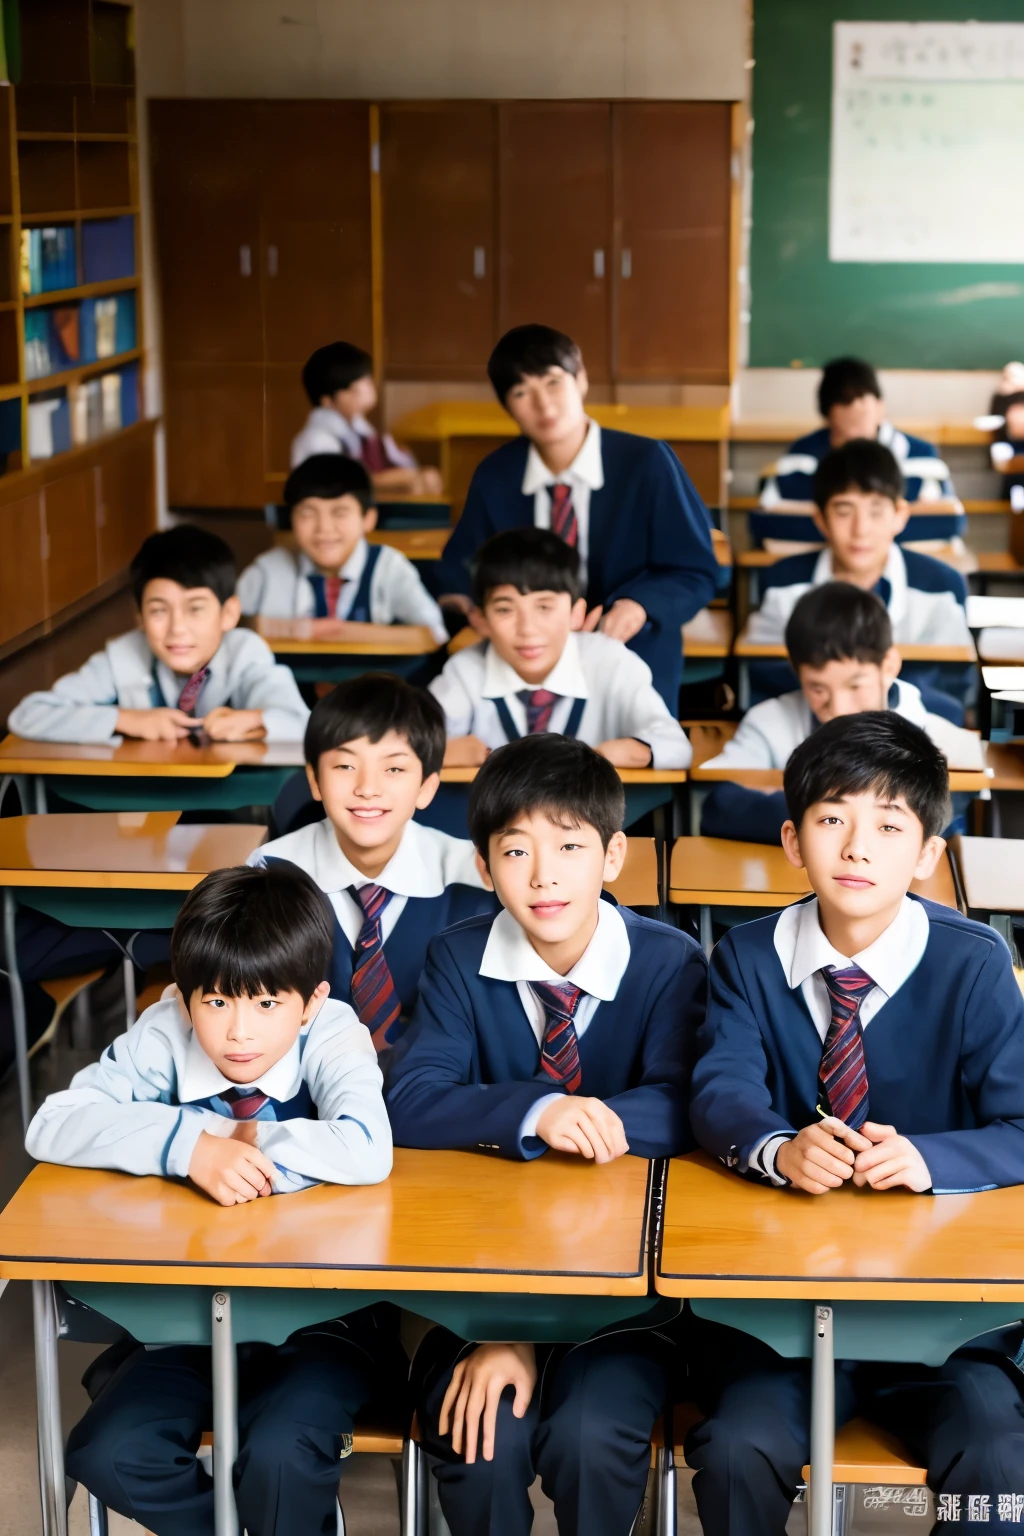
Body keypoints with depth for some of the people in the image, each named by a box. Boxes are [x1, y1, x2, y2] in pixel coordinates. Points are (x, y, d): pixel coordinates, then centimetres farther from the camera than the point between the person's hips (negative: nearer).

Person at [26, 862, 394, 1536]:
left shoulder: (332, 1032, -15)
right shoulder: (166, 1034, -10)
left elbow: (368, 1152, -33)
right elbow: (51, 1127, -19)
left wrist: (246, 1143, -23)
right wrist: (188, 1144, -29)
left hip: (319, 1319, -3)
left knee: (278, 1457, -27)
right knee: (107, 1455, -15)